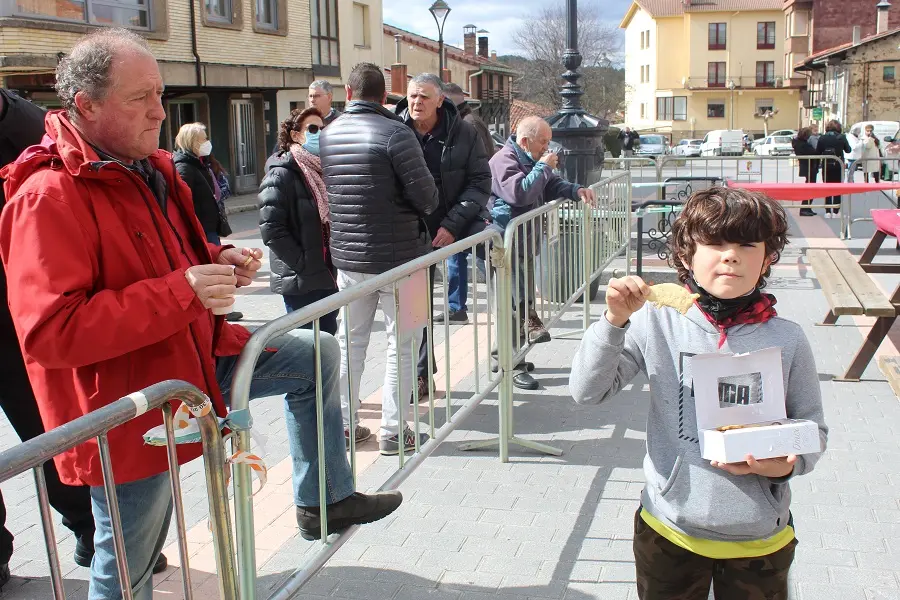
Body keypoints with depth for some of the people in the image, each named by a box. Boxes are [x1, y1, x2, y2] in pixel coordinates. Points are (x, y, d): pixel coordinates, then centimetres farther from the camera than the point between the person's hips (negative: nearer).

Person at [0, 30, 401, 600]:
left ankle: (325, 500, 22)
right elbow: (51, 332, -32)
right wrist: (182, 292, -32)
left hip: (193, 354, 9)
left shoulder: (147, 167, 5)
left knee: (318, 354, 11)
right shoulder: (49, 197, -25)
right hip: (129, 403, -8)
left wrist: (215, 260, -3)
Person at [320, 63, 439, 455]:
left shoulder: (327, 136, 4)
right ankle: (393, 431, 10)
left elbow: (326, 192, 12)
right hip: (398, 256, -5)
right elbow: (426, 195, -15)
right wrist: (424, 212, 5)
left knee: (350, 341, 16)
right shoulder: (395, 133, -15)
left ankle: (342, 424, 24)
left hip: (347, 257, 6)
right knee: (402, 344, 6)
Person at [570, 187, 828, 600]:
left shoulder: (786, 340, -8)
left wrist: (786, 464, -18)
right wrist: (614, 321, -25)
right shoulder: (658, 323, -10)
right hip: (669, 530, 0)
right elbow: (587, 392, -14)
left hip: (759, 537, 1)